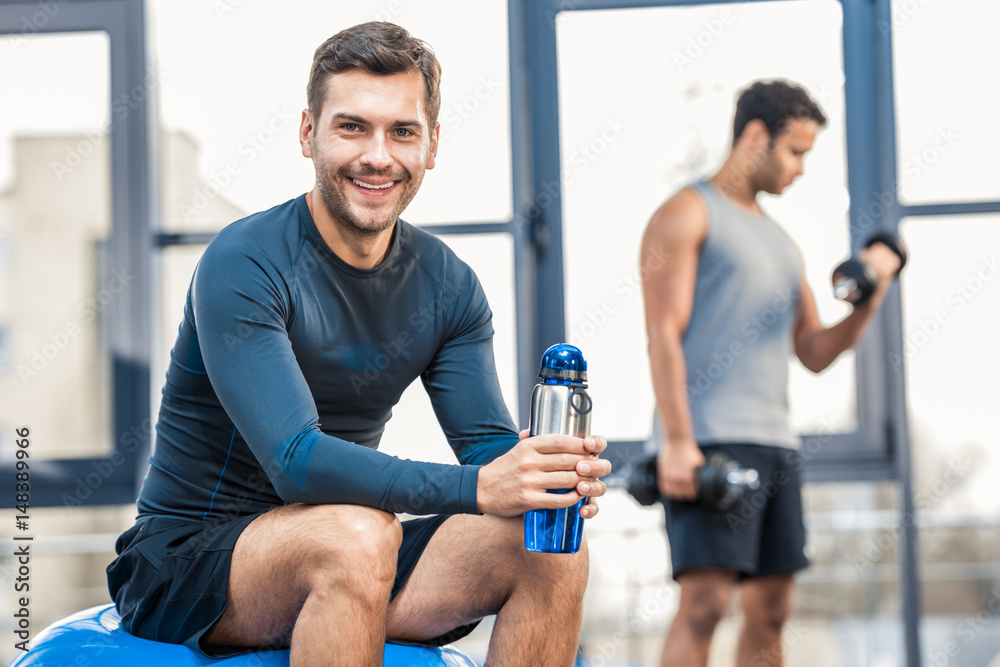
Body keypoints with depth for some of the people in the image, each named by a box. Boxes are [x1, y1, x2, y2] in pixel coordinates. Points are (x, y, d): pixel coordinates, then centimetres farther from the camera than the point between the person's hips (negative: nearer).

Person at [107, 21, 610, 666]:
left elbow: (489, 444, -2)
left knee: (552, 549, -14)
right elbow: (296, 461, -28)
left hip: (351, 567, 6)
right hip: (187, 560, -6)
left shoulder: (449, 286, 3)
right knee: (358, 535, -36)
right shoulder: (242, 265, -18)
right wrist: (476, 487, -40)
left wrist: (558, 474, -27)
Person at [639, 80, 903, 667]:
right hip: (709, 440, -8)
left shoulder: (780, 242, 24)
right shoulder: (687, 214, 0)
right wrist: (677, 441, -20)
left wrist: (872, 297, 4)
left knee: (771, 608, 6)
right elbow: (663, 334, -10)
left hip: (776, 441, 8)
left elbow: (815, 353, 21)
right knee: (705, 601, -16)